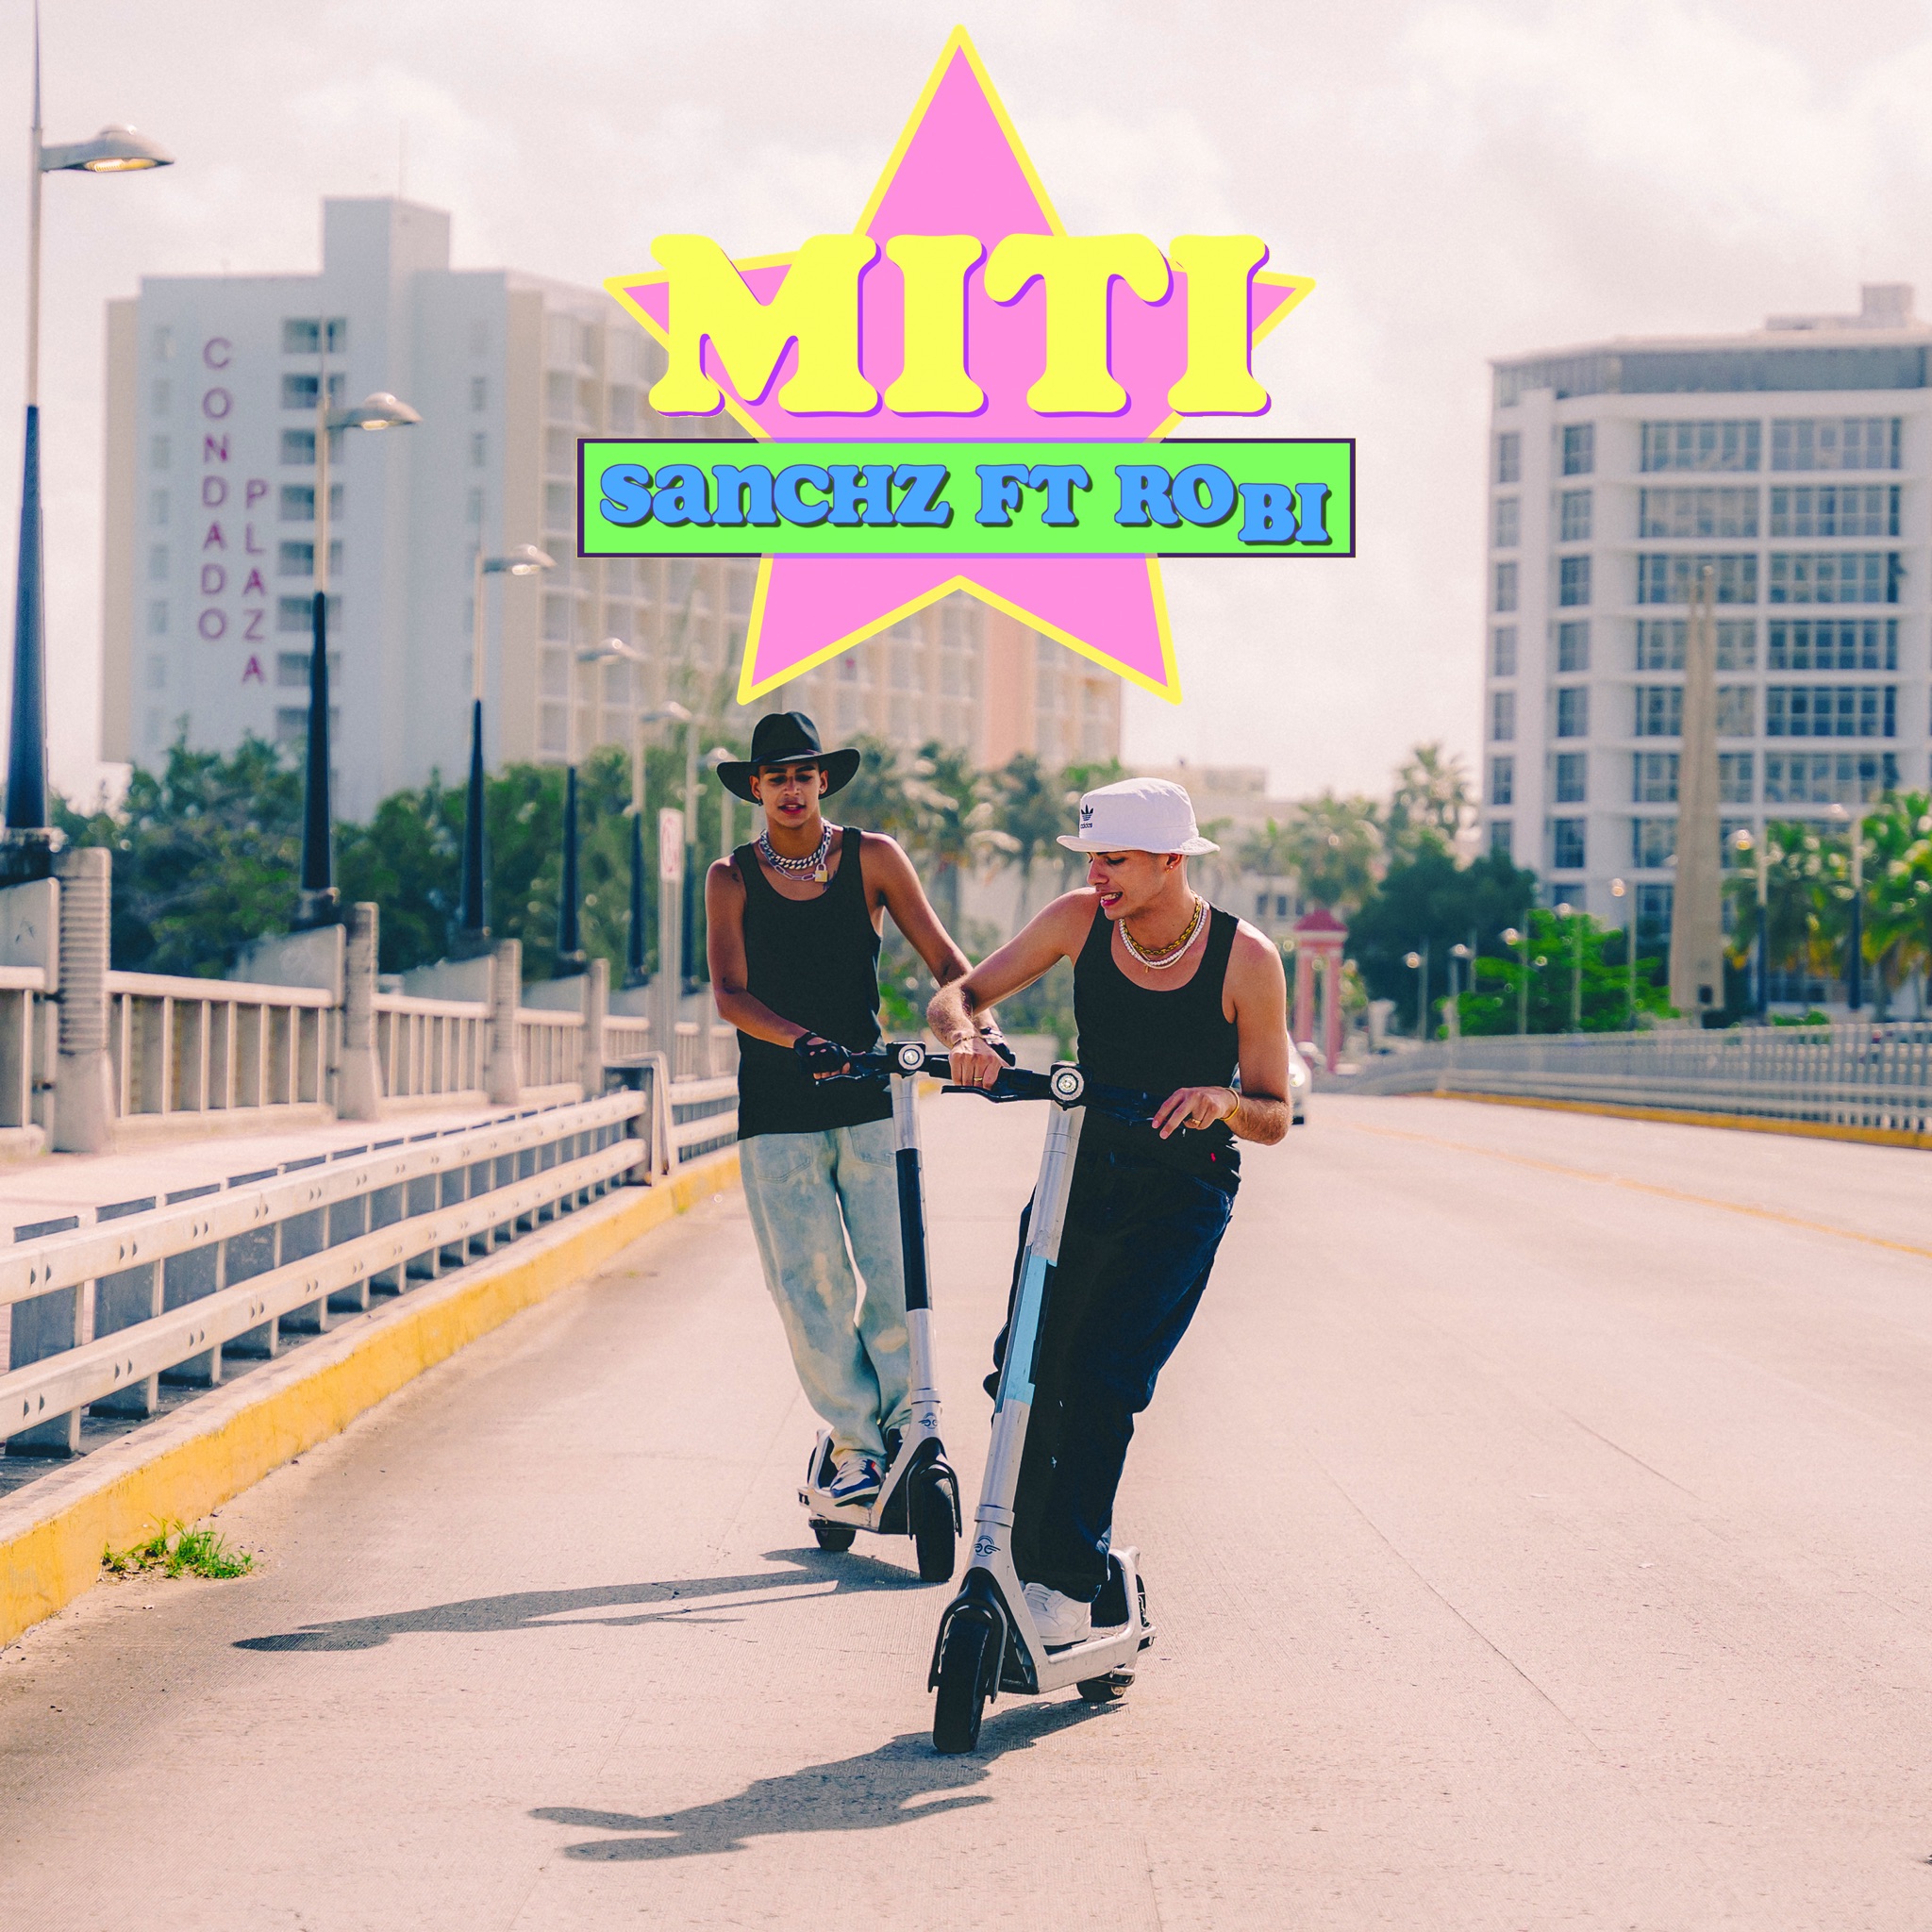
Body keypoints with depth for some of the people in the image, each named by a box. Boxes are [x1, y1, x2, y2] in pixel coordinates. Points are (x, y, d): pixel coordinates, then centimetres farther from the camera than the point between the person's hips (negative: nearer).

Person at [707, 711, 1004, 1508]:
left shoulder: (872, 858, 5)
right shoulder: (732, 879, 5)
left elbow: (942, 957, 3)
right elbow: (728, 993, -7)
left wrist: (977, 1027, -16)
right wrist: (803, 1041, -25)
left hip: (867, 1098, 0)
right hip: (775, 1109, 0)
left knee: (896, 1277, -8)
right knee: (806, 1285, -4)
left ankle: (908, 1430, 6)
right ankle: (855, 1438, 8)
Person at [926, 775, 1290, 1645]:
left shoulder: (1245, 959, -14)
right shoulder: (1081, 921, -7)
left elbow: (1273, 1117, -7)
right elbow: (955, 994, -1)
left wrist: (1221, 1100, -29)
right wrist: (964, 1033, -25)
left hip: (1183, 1193, -3)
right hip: (1083, 1172, 3)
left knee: (1100, 1379, -16)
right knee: (1028, 1373, -6)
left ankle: (1069, 1582, -10)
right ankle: (1029, 1556, 11)